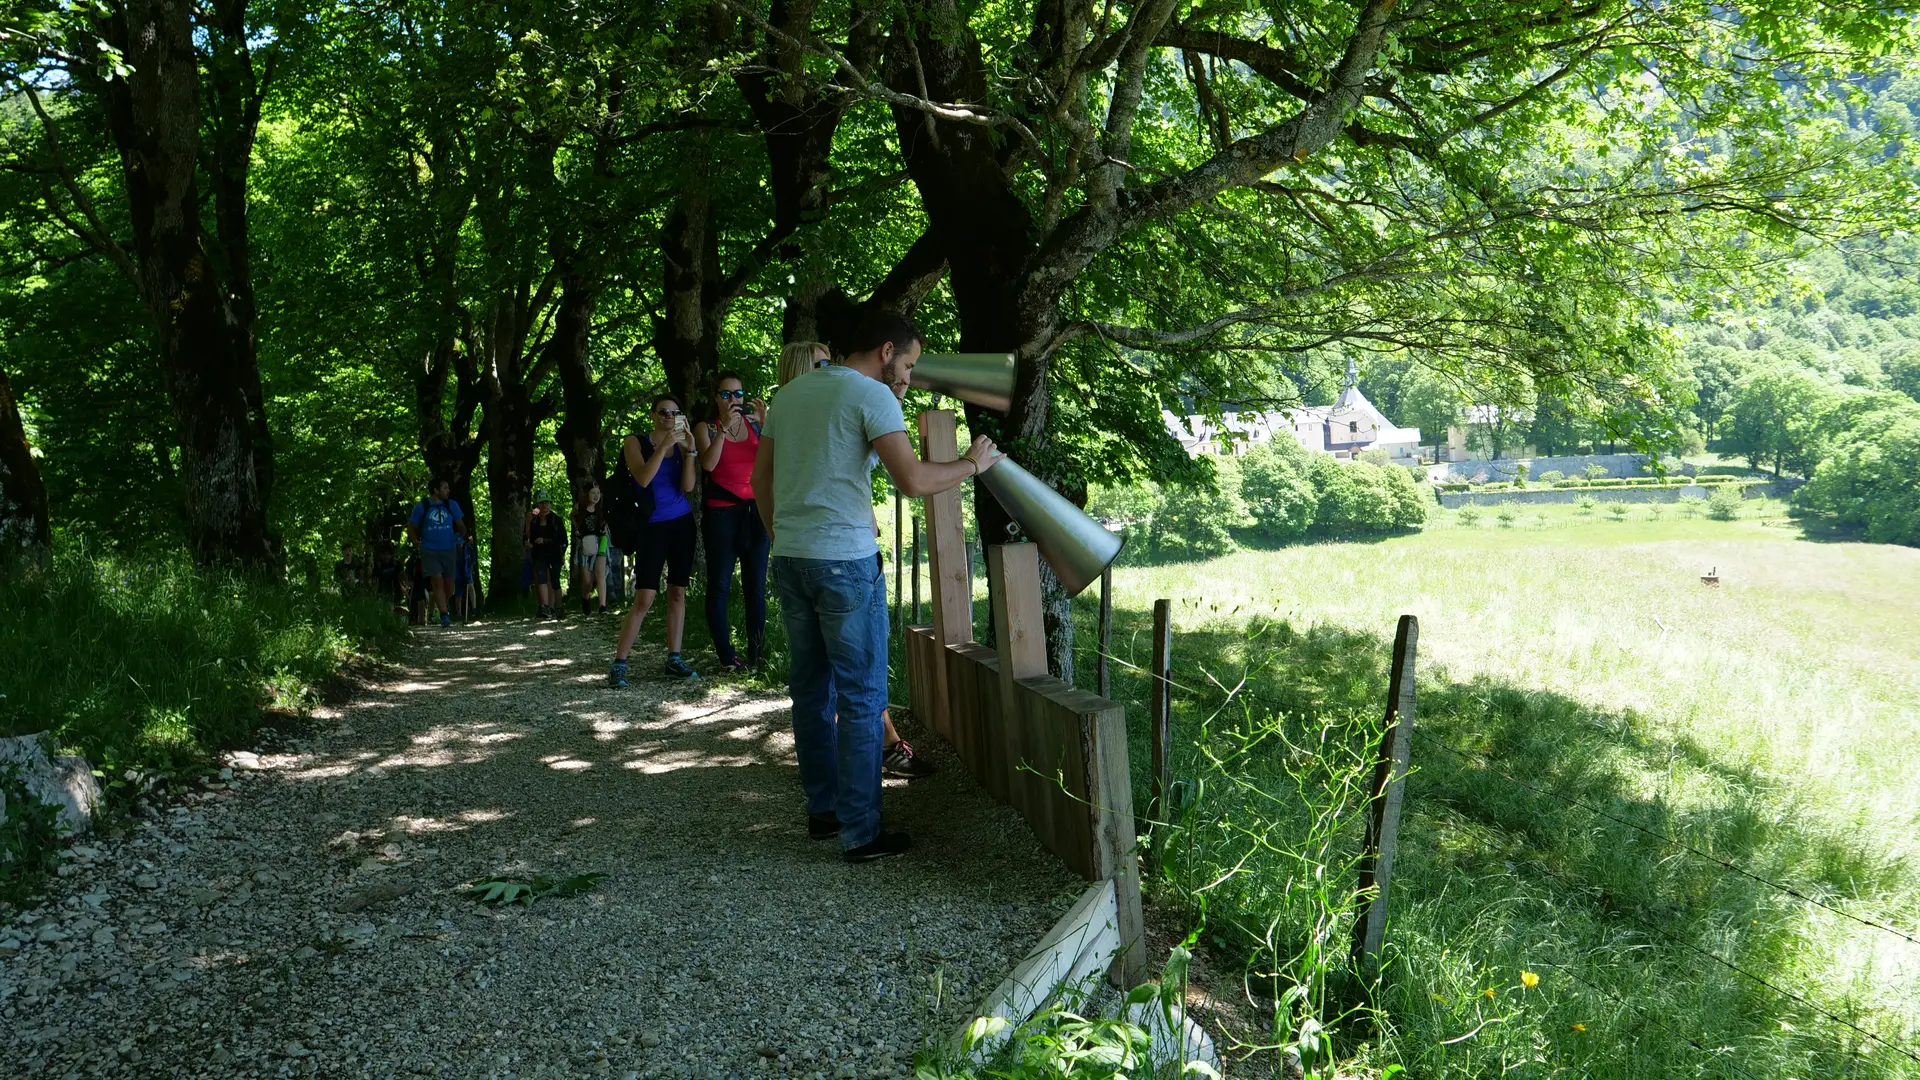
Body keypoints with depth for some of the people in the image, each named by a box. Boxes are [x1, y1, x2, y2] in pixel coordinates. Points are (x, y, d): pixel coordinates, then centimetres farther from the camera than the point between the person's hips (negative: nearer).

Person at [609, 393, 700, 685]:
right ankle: (618, 664, -8)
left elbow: (688, 486, -5)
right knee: (644, 597, -12)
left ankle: (674, 660, 8)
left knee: (677, 593, 3)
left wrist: (689, 450, -15)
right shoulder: (636, 442, 0)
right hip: (653, 526, -4)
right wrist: (664, 446, -23)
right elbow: (643, 479, -17)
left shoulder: (682, 446, 7)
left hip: (682, 524, 4)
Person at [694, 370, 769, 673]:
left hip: (755, 512, 2)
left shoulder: (754, 423, 10)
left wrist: (764, 423, -13)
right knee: (719, 586, -3)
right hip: (721, 514, -2)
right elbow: (708, 464, -13)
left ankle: (756, 655, 4)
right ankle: (727, 657, 1)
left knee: (756, 586, 0)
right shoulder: (706, 428, 5)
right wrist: (724, 426, -18)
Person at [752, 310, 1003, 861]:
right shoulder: (872, 396, -8)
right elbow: (912, 480, -19)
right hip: (845, 561, -8)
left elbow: (760, 477, 18)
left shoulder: (790, 392, 15)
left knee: (811, 688, 16)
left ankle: (823, 809, 25)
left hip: (788, 559, 8)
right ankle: (860, 831, 4)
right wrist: (971, 464, -3)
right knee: (861, 697, 0)